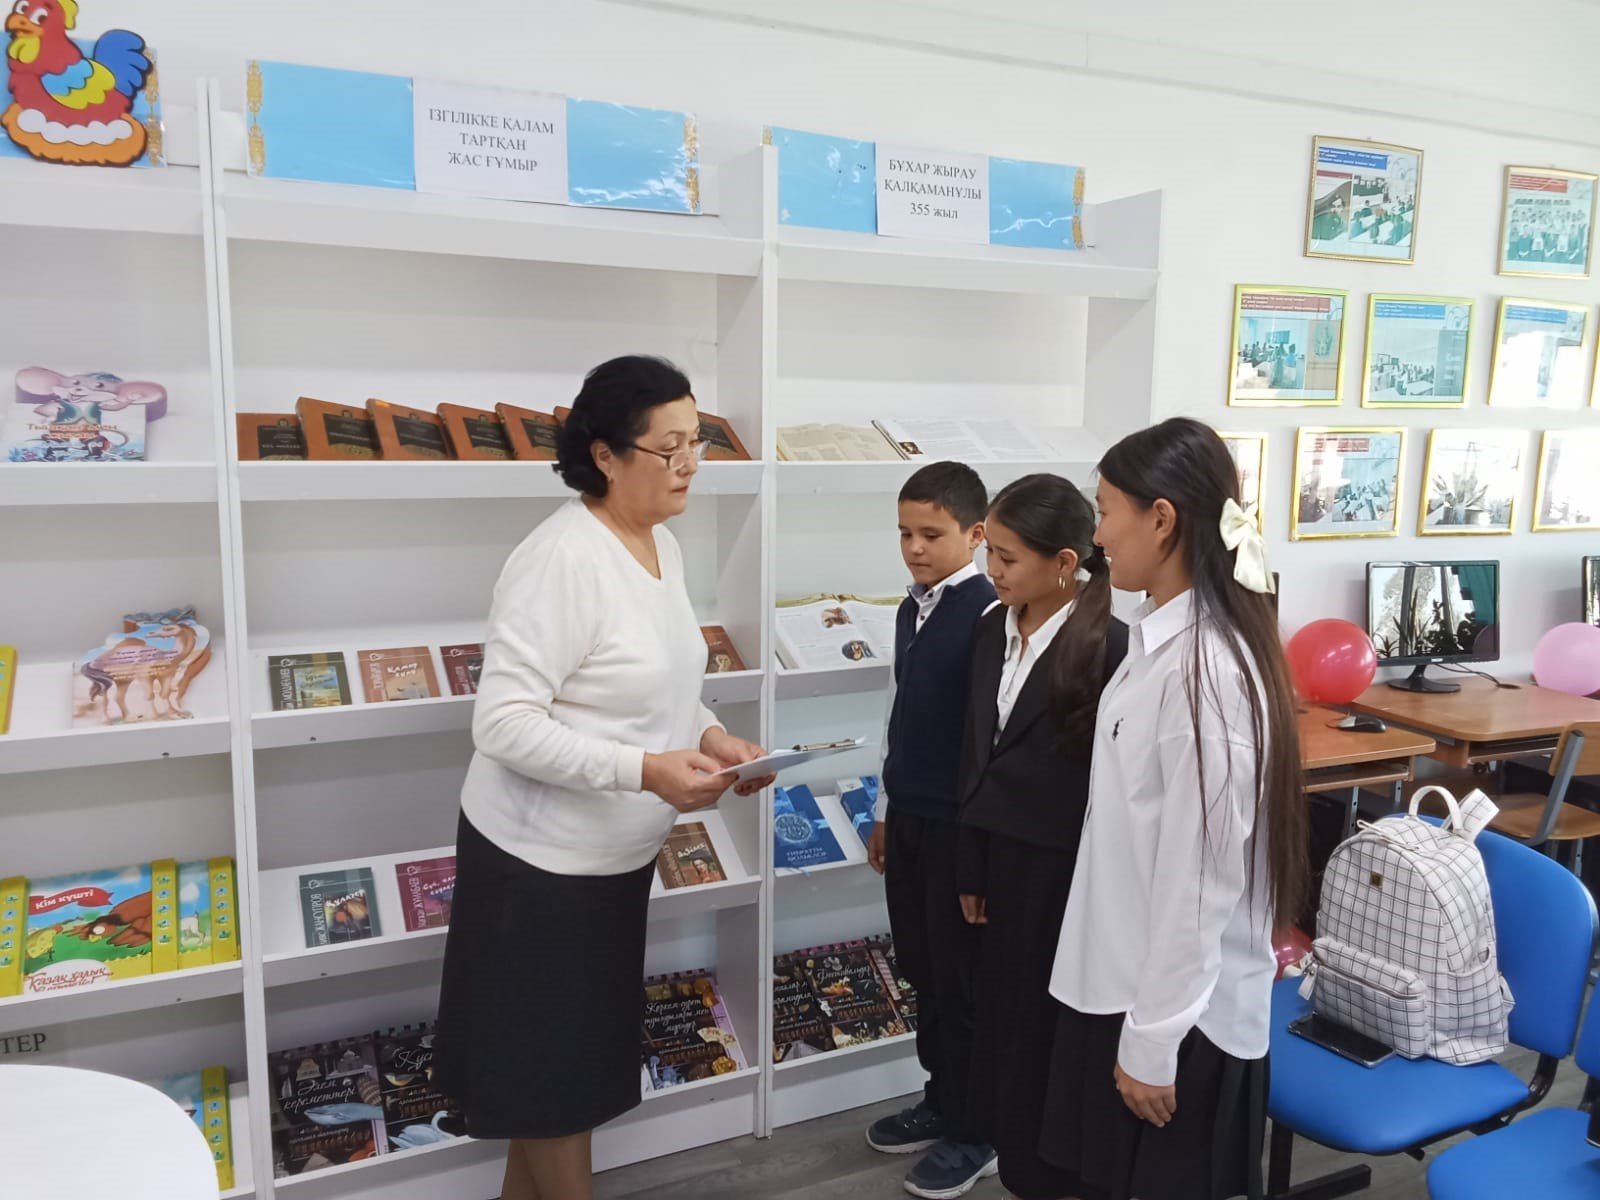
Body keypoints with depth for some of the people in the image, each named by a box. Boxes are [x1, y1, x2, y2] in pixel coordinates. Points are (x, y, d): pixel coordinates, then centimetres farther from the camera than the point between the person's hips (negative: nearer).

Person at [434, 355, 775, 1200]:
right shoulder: (561, 560, -24)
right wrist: (646, 771, -31)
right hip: (542, 859, -9)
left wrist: (711, 736, -2)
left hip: (617, 853, 9)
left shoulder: (663, 546, 4)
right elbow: (502, 722, -26)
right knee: (553, 1064, 11)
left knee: (579, 1050, 22)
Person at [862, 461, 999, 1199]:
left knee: (963, 981, 6)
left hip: (961, 825, -8)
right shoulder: (911, 610, 8)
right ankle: (941, 1102, 36)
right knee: (922, 972, 18)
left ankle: (974, 1132, 23)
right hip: (908, 818, 8)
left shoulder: (989, 616, -17)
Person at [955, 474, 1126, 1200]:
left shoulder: (1108, 646, -19)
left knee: (1048, 1025, 8)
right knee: (1001, 1013, 16)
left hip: (1067, 867, -6)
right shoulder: (994, 630, 3)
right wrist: (971, 866, 10)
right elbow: (977, 757, 7)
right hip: (1004, 853, 7)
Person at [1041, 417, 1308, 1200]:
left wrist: (1153, 1041, -16)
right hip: (1122, 981, 8)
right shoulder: (1163, 638, 3)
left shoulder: (1203, 667, -25)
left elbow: (1199, 878, -23)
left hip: (1179, 1009, -8)